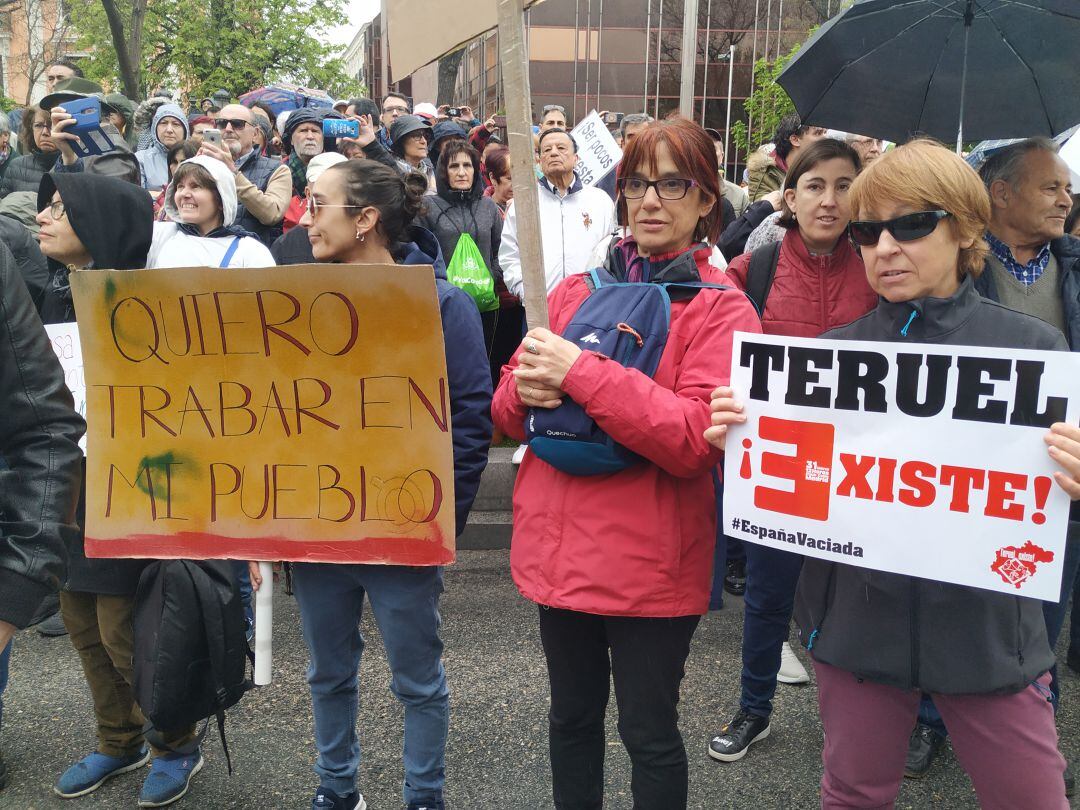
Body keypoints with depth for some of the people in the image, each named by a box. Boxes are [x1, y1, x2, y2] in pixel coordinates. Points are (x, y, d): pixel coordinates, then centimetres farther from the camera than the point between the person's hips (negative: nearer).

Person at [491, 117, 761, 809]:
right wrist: (527, 389, -12)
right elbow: (507, 413, 11)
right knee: (572, 717, 21)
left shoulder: (721, 308, -8)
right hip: (559, 547, 5)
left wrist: (582, 374, -23)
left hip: (651, 562, -5)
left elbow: (697, 439, -20)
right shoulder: (575, 292, 8)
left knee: (649, 733, 11)